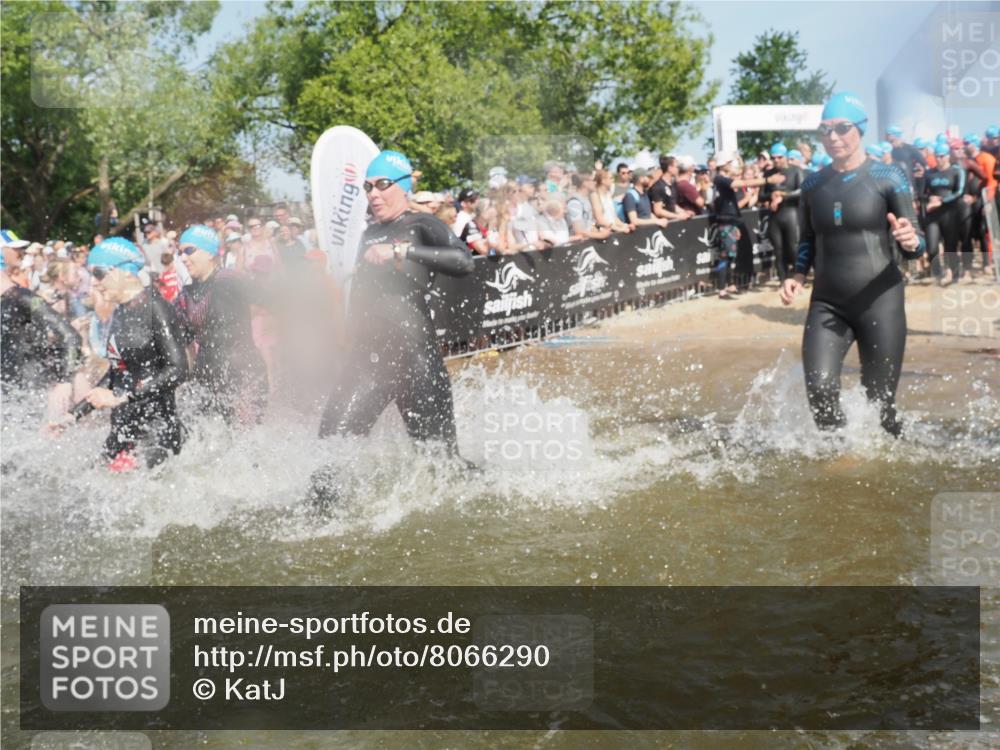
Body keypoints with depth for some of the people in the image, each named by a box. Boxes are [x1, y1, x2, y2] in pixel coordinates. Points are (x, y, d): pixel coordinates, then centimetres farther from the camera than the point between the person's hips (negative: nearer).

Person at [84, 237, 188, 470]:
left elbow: (178, 370, -16)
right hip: (121, 428, 7)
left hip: (155, 433, -7)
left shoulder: (154, 307, -8)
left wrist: (120, 397, -19)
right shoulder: (119, 313, 15)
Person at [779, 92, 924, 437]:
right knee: (819, 389, -16)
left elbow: (915, 243, -4)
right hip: (827, 304, 3)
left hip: (880, 303, -3)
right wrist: (799, 275, 4)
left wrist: (910, 242, -27)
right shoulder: (813, 184, 8)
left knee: (880, 402, 2)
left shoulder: (887, 177, -3)